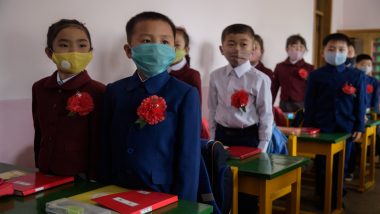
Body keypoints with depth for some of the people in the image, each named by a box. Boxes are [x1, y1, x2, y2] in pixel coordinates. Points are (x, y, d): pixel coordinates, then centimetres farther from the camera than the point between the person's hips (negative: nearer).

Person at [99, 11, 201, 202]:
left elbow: (189, 159, -10)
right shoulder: (114, 91, 2)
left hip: (163, 195, -3)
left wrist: (182, 204, -10)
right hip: (118, 193, 4)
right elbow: (106, 148, 6)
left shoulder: (185, 95, -10)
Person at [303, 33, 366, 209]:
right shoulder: (315, 75, 0)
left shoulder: (357, 75, 3)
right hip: (321, 127, -1)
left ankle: (337, 197, 26)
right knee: (322, 164, 6)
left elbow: (360, 104, 4)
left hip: (346, 128, 1)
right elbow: (309, 104, 1)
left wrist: (359, 127, 0)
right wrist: (308, 127, -1)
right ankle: (322, 196, 21)